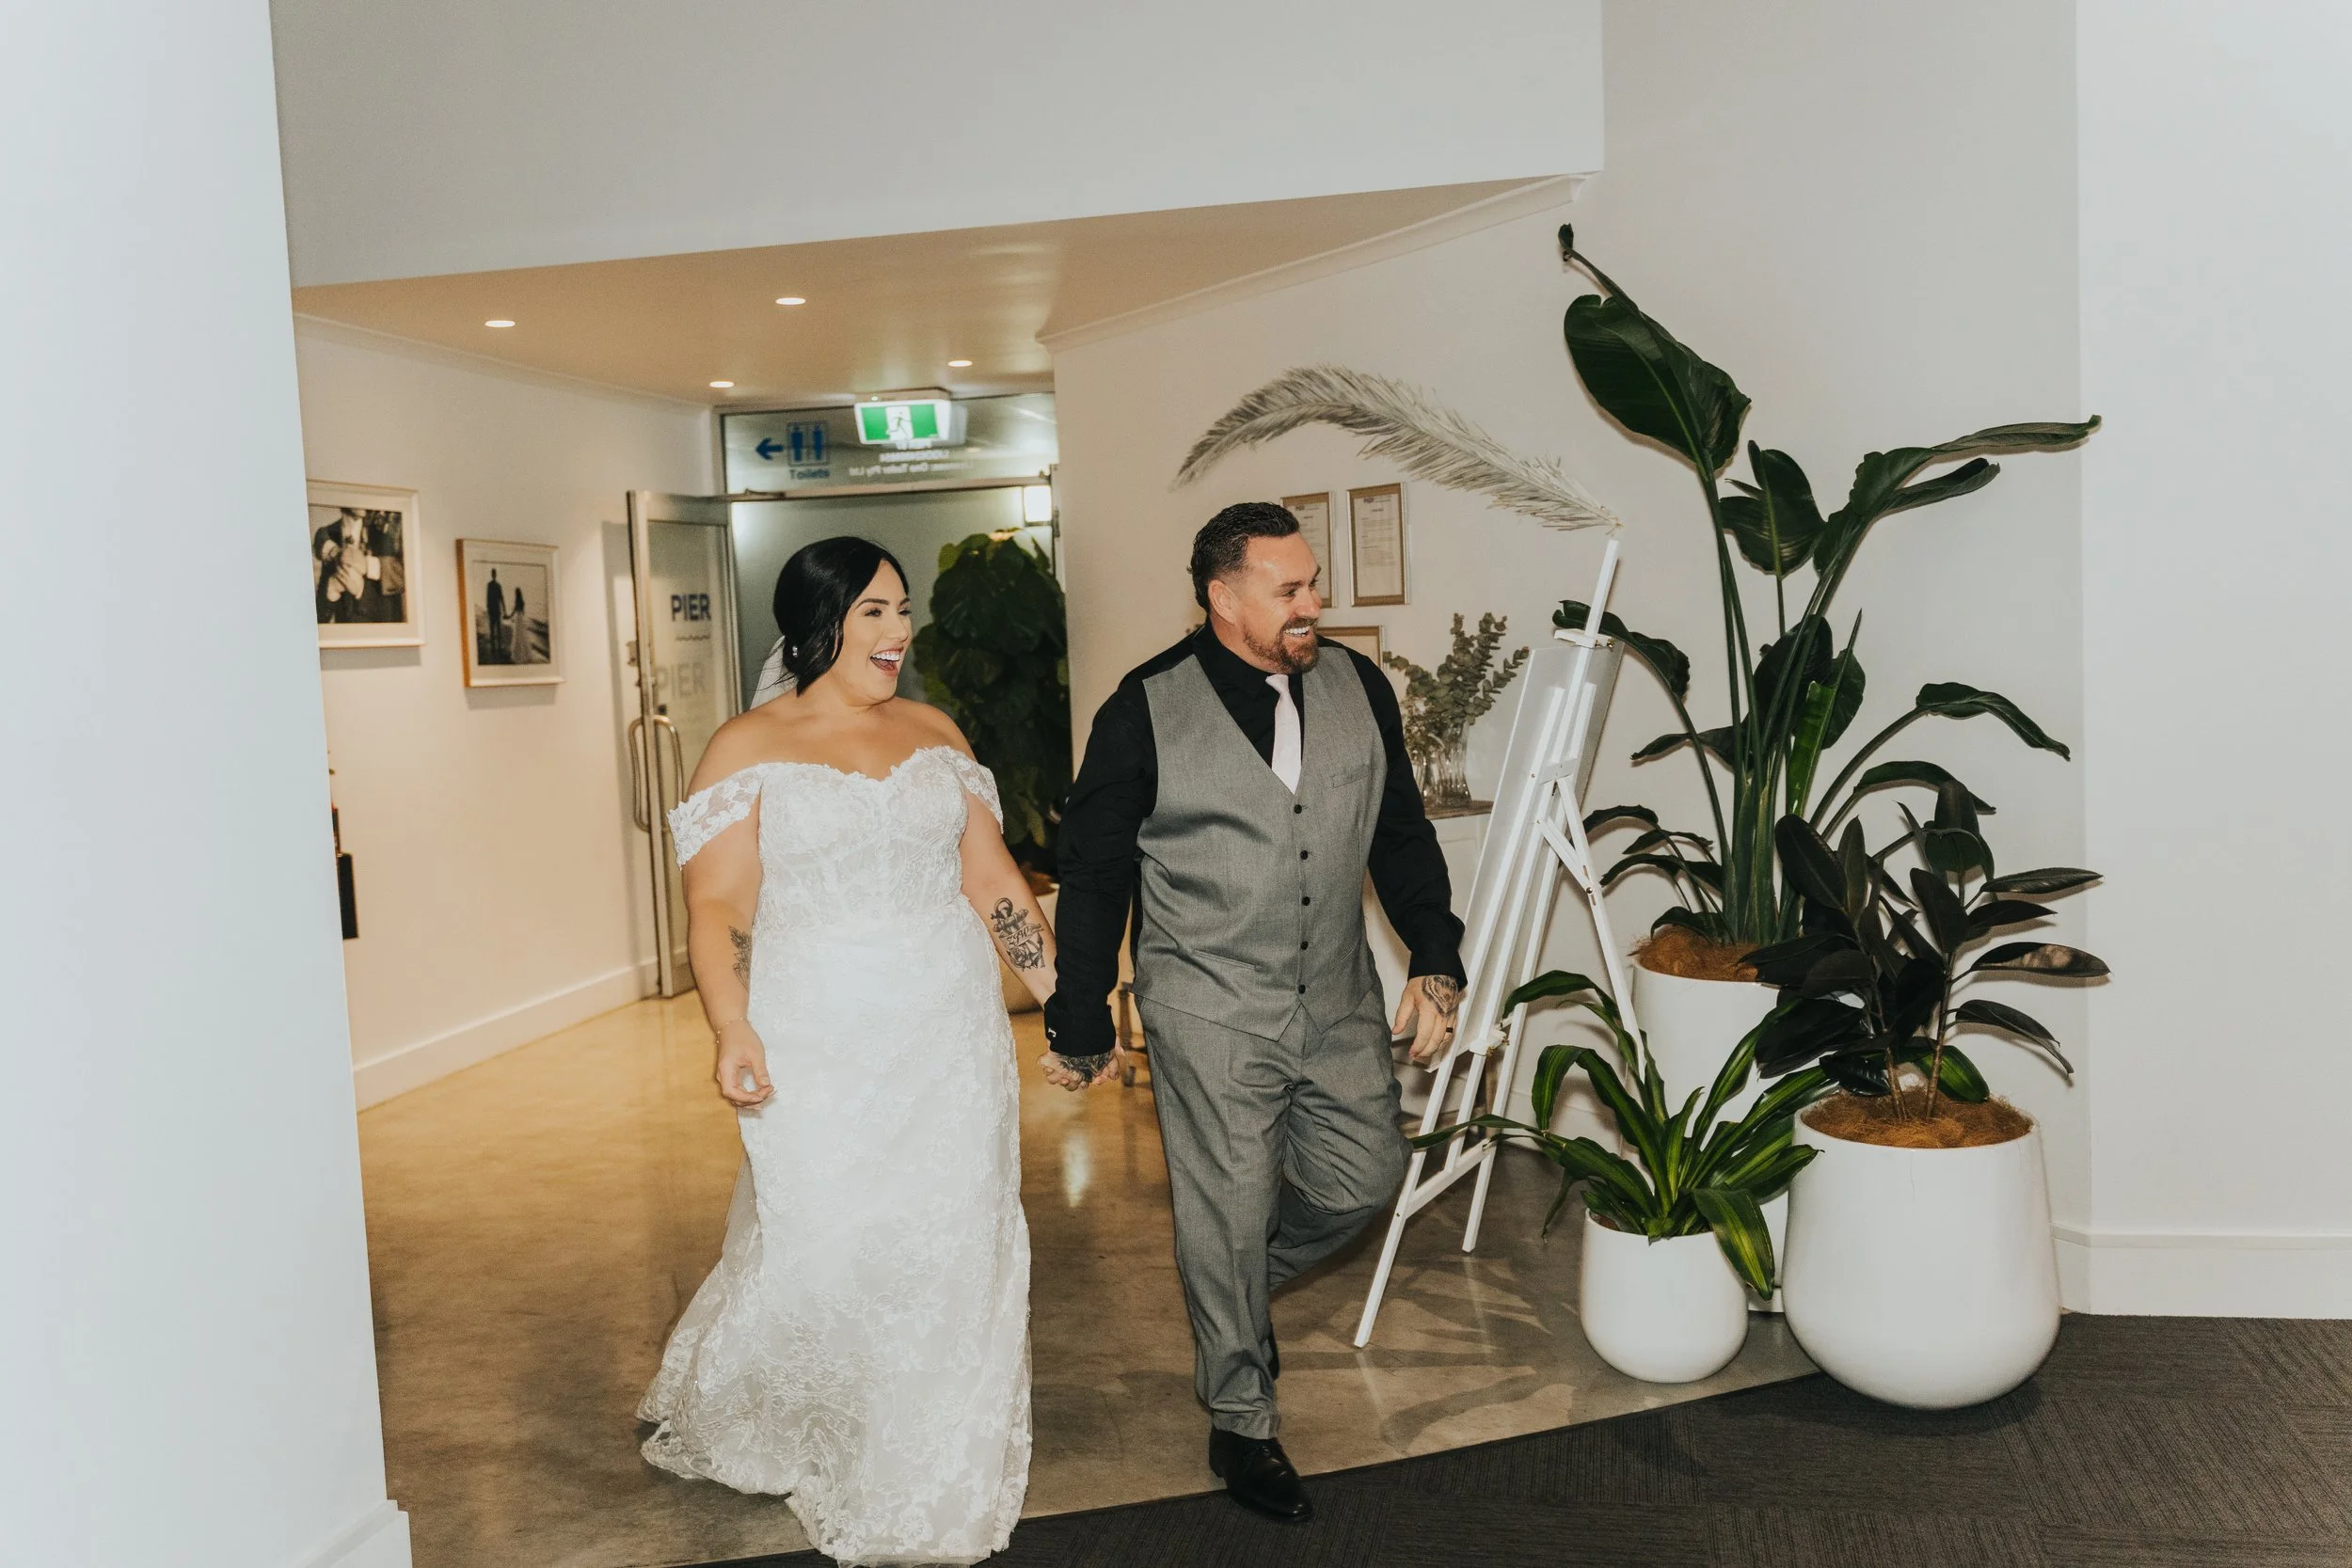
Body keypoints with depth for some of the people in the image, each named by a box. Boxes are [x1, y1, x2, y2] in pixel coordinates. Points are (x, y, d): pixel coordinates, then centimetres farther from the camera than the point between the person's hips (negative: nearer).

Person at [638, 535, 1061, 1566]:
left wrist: (1065, 999, 9)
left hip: (952, 1041, 4)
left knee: (950, 1256, 6)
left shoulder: (935, 733, 10)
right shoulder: (749, 749, -3)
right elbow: (718, 909, -8)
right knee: (819, 1256, -1)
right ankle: (722, 1420, 32)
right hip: (820, 1048, -4)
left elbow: (991, 879, 12)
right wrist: (733, 1032, -22)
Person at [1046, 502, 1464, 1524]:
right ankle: (1240, 1425, 27)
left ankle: (1244, 1284, 42)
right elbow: (1093, 875, -5)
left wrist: (1436, 962, 4)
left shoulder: (1359, 688, 1)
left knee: (1366, 1176, 13)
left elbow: (1401, 835, 10)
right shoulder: (1148, 709, -12)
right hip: (1211, 1017, -4)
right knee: (1227, 1219, 5)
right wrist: (1081, 1026, -2)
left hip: (1339, 1006, 5)